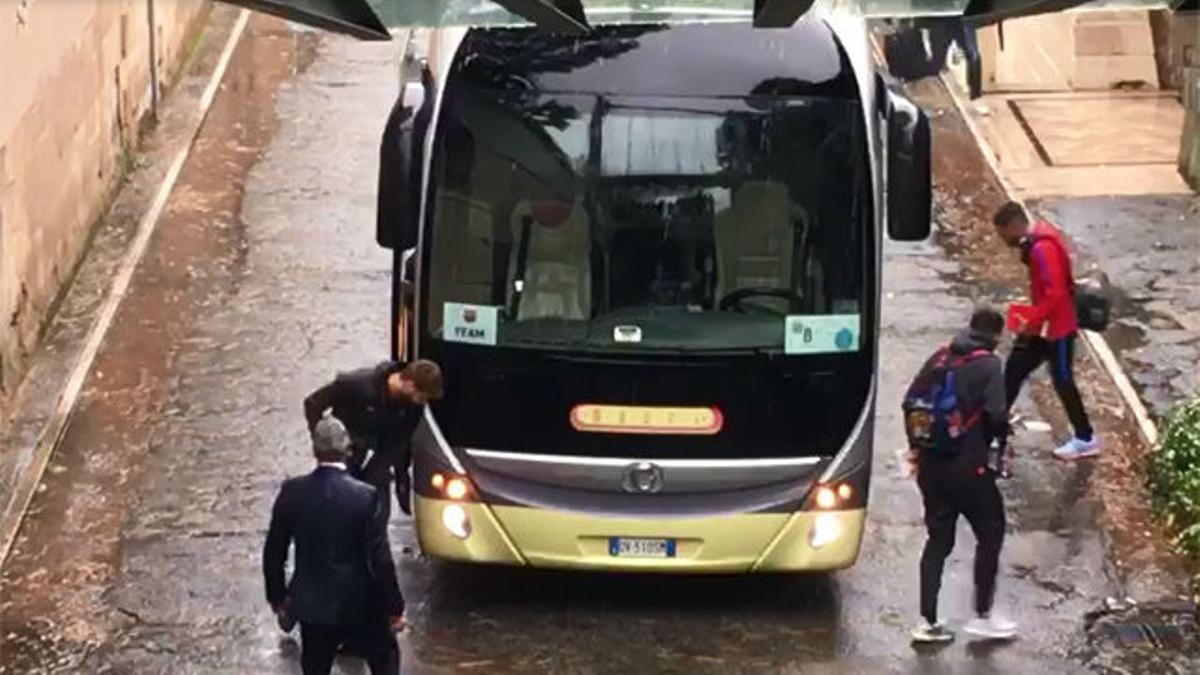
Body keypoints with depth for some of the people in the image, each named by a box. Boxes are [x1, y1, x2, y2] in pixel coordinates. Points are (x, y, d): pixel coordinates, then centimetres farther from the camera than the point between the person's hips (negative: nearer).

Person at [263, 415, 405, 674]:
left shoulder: (292, 491, -10)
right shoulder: (366, 497, -20)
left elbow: (274, 553, -1)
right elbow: (381, 559, -16)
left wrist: (277, 596, 14)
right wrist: (395, 607, -4)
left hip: (311, 604, 3)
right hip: (359, 605, -3)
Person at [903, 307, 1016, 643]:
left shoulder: (940, 357, 8)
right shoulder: (988, 365, -10)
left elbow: (911, 403, 8)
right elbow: (996, 414, -19)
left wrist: (918, 445, 17)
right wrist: (1001, 442, 0)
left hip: (930, 464, 6)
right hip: (967, 466, -6)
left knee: (938, 538, 13)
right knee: (990, 533, 10)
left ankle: (927, 622, 12)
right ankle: (982, 616, 12)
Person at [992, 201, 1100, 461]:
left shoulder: (1042, 248, -25)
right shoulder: (1035, 242, 6)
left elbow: (1054, 293, -29)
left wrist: (1031, 320, -22)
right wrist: (1032, 318, 13)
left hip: (1056, 328, -10)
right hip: (1042, 326, 10)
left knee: (1063, 382, 3)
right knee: (1014, 370, 12)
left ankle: (1085, 440, 17)